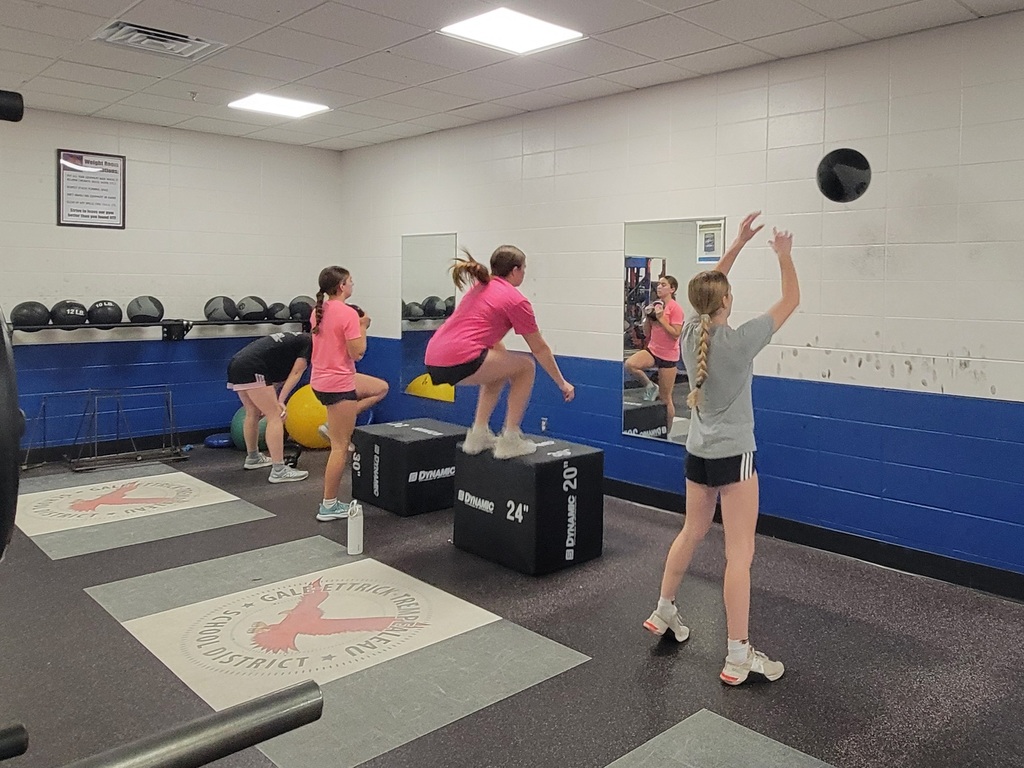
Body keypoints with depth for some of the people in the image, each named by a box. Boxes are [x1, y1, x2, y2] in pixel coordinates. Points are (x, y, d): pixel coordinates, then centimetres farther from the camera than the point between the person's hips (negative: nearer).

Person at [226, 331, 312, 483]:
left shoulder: (295, 340, 29)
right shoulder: (311, 343, 4)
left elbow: (282, 377, 27)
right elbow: (296, 373, -5)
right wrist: (280, 401, -8)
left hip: (237, 364, 10)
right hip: (251, 369, -10)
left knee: (253, 413, 24)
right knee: (275, 416, -7)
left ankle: (253, 458, 41)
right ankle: (279, 471, -8)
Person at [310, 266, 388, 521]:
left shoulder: (319, 310, 8)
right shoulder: (348, 313, -19)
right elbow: (357, 353, -18)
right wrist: (363, 327, -6)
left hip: (323, 379, 9)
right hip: (338, 384, -9)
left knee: (381, 387, 25)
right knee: (341, 447, 0)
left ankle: (336, 423, 15)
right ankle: (329, 506, 8)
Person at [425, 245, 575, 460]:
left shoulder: (481, 287, 24)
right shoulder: (515, 300, 1)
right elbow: (540, 349, 8)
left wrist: (508, 364, 47)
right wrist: (562, 383, 20)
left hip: (434, 362, 9)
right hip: (458, 361, -9)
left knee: (500, 369, 30)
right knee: (526, 366, 9)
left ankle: (478, 435, 27)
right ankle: (510, 441, 9)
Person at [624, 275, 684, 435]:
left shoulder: (675, 308, -11)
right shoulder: (656, 306, 9)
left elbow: (676, 334, -20)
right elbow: (647, 334, 11)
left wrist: (661, 318, -20)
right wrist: (648, 317, -5)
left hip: (668, 356, -6)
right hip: (653, 350, 6)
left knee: (665, 398, 3)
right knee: (630, 364, -26)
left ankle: (667, 432, 19)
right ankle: (650, 386, -1)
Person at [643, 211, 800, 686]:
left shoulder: (690, 333, -2)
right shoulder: (740, 340, -17)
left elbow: (709, 285, 14)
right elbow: (791, 300, -6)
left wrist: (740, 242, 13)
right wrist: (784, 255, 7)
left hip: (697, 452, 7)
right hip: (732, 455, -7)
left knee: (692, 532, 23)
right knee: (740, 553, -1)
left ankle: (664, 611, 37)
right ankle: (738, 657, 4)